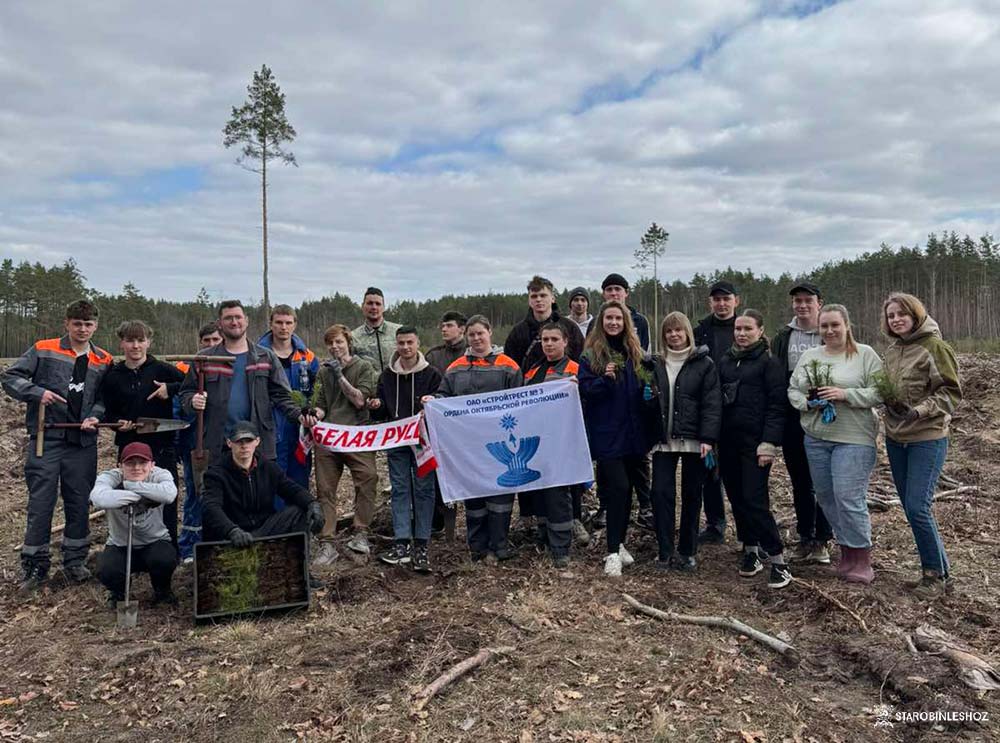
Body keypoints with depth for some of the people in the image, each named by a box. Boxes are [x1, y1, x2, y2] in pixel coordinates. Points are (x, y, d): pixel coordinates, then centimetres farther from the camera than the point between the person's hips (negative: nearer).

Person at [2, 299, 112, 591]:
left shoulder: (103, 361, 8)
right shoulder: (43, 350, 1)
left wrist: (95, 416, -8)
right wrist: (37, 392, -14)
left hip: (83, 442, 2)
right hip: (46, 439, -2)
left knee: (79, 503, 10)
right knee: (40, 504, 1)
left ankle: (75, 560, 24)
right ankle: (34, 564, 16)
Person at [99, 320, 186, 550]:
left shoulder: (162, 369, -1)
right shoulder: (113, 377, 7)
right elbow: (108, 412, 15)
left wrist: (170, 389, -15)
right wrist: (118, 423, -5)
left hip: (162, 447, -2)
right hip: (129, 447, 2)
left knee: (167, 504, 2)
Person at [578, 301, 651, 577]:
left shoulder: (634, 352, 9)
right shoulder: (590, 355, -3)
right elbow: (584, 390, -9)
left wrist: (648, 387, -2)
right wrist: (605, 379, -24)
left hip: (632, 432, 5)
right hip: (606, 433, -5)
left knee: (626, 488, 11)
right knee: (618, 487, -11)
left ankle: (619, 543, 26)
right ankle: (613, 552, 0)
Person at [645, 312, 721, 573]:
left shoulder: (704, 363, 0)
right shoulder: (655, 364, 11)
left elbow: (712, 402, -7)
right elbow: (648, 398, 21)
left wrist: (708, 439, -16)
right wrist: (648, 396, -3)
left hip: (693, 440, -2)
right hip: (663, 440, 3)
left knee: (692, 495, 6)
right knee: (661, 492, -3)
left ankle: (687, 552, 18)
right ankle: (665, 551, 7)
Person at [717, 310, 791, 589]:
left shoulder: (769, 363, -3)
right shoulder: (725, 361, 13)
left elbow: (776, 406, -9)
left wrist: (769, 443, -16)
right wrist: (713, 438, 9)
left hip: (755, 443, -6)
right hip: (728, 441, 6)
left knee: (755, 499, -9)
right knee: (737, 498, 9)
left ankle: (778, 561, 1)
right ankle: (751, 550, 23)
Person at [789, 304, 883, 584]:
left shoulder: (865, 354, -3)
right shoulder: (809, 356, 11)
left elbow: (880, 392, -9)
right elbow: (792, 389, 11)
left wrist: (845, 395, -19)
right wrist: (807, 402, -8)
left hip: (853, 438, -5)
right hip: (815, 437, 6)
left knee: (849, 498, -8)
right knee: (825, 496, 12)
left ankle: (861, 559, 7)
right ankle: (846, 548, 28)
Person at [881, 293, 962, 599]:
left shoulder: (934, 347, -11)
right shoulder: (892, 350, 9)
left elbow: (951, 393, -12)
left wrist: (919, 411, -23)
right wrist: (890, 401, 1)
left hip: (927, 439, -7)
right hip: (896, 438, 7)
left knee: (918, 507, -9)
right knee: (910, 506, 10)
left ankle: (938, 574, 8)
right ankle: (932, 568, 23)